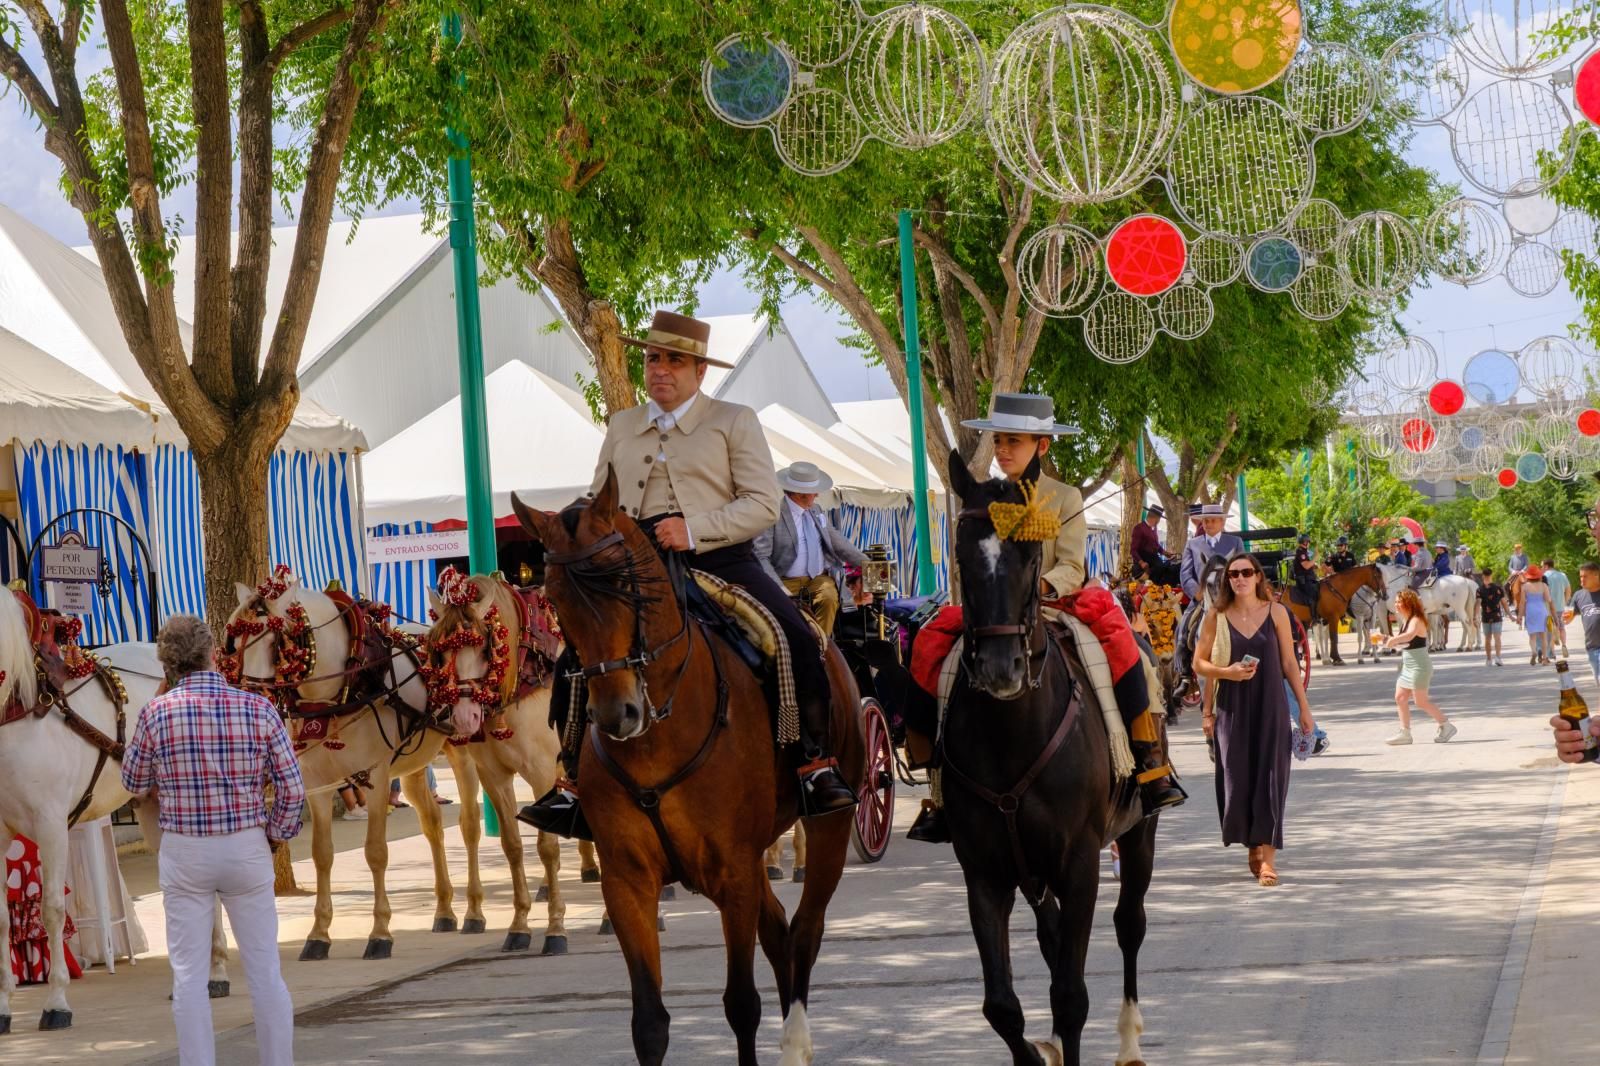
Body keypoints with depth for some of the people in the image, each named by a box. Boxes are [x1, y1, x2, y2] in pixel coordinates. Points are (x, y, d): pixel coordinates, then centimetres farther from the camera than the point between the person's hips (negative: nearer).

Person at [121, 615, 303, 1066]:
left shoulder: (157, 713, -8)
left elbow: (134, 783, 5)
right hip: (247, 849, 1)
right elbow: (292, 789, -4)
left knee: (189, 974, 5)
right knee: (265, 969, 10)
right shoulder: (258, 708, -7)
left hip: (184, 853, -1)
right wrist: (275, 836, 10)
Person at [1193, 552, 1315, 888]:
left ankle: (1267, 856, -8)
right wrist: (1228, 672, -11)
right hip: (1232, 708, 1)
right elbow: (1199, 663, 6)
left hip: (1271, 707, 0)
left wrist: (1304, 708, 5)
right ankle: (1252, 845, 20)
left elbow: (1289, 663, 6)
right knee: (1237, 777, 1)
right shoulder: (1216, 617, 2)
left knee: (1269, 776, -6)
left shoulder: (1276, 612, 3)